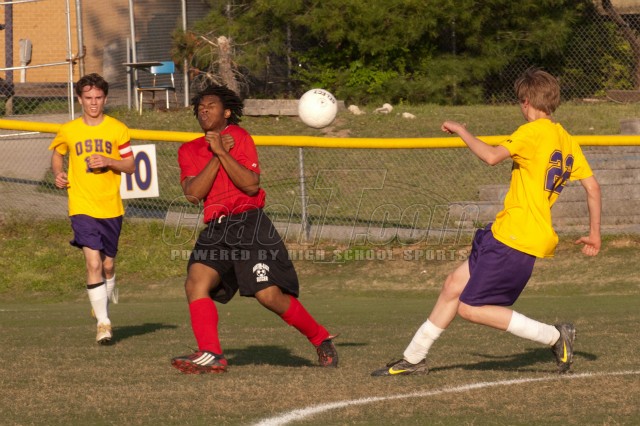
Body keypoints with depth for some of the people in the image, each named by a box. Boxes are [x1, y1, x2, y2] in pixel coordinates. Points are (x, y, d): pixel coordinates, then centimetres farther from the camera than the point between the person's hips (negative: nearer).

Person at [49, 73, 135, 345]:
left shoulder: (117, 129, 0)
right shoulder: (68, 131, 1)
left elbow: (130, 166, 3)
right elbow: (57, 154, 20)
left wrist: (108, 162, -16)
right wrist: (58, 174, 0)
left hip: (111, 208, 1)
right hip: (82, 208, -1)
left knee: (107, 264, 12)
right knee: (93, 263, -14)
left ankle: (108, 292, 45)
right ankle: (103, 322, -11)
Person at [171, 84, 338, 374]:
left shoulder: (239, 136, 2)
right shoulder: (189, 151, 14)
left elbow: (252, 185, -11)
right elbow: (193, 193, -3)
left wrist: (223, 152, -16)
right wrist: (216, 156, -8)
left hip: (250, 224, -5)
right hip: (216, 230, 5)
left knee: (269, 296, -12)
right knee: (195, 284, -20)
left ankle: (321, 340, 8)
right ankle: (211, 355, -25)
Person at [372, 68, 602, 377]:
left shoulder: (533, 132, -13)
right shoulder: (566, 140, 13)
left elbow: (492, 156, -24)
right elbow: (592, 187, 12)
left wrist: (462, 132, -8)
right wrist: (594, 234, 18)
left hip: (515, 239, -10)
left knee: (470, 308, -6)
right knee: (453, 286, 15)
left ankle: (555, 336, -5)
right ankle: (413, 358, 23)